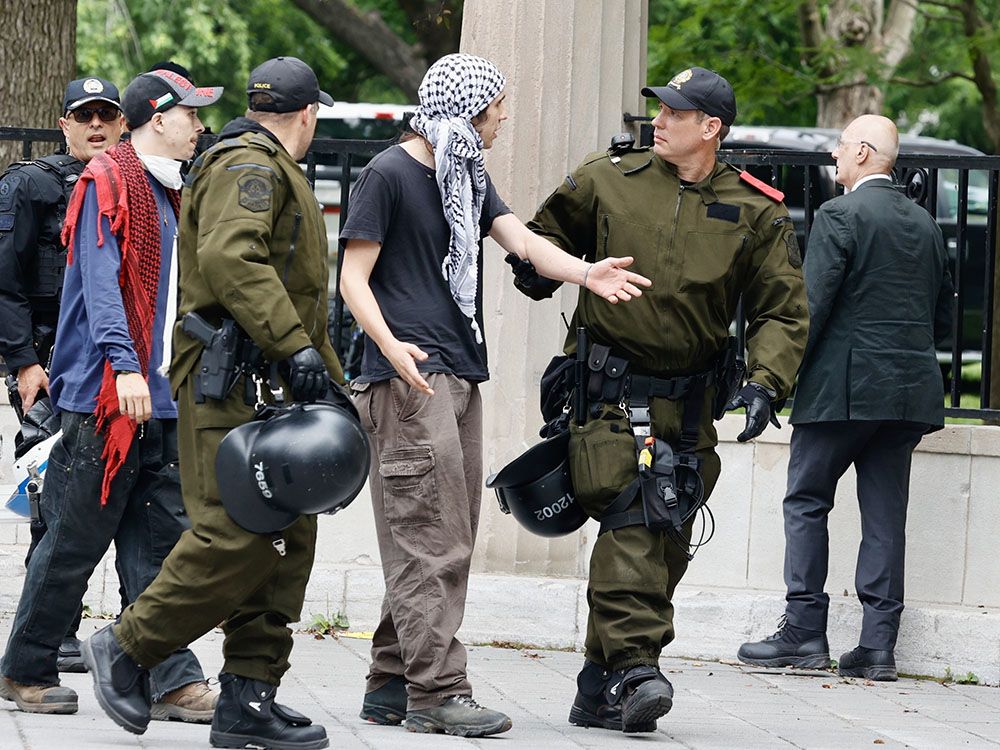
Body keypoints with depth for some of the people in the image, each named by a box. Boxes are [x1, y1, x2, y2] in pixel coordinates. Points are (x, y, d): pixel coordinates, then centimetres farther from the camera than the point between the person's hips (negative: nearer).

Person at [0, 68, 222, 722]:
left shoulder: (169, 195, 20)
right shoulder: (108, 183, -7)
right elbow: (100, 281, -17)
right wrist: (124, 364, -27)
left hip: (161, 400, 8)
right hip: (106, 397, -8)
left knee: (162, 542, 2)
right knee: (77, 539, -1)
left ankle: (175, 681, 0)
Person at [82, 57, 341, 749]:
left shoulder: (273, 173, 27)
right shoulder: (248, 166, -8)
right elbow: (229, 258, -26)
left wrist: (332, 381, 31)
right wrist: (295, 345, -30)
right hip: (231, 385, -11)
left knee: (287, 536, 5)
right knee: (237, 536, -16)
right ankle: (128, 649, -4)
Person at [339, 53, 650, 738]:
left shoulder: (470, 179, 19)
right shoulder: (389, 175, -5)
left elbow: (523, 240, 6)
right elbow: (354, 277, -7)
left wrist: (584, 272, -14)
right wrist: (390, 345, -24)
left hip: (461, 379, 9)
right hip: (412, 376, -9)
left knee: (446, 545, 8)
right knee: (432, 545, -12)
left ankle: (393, 684, 13)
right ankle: (438, 692, -14)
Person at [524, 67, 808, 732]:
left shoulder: (757, 214, 3)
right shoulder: (607, 180, 3)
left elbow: (782, 312, 3)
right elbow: (550, 230, 23)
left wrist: (766, 382, -11)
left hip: (689, 403, 2)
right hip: (611, 394, -2)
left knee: (665, 543, 4)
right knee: (632, 516, -21)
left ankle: (601, 689, 12)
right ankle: (634, 669, -27)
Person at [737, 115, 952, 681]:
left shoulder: (841, 215, -9)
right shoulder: (925, 224, 12)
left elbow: (813, 303, -14)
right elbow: (943, 311, 17)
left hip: (843, 386, -6)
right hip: (910, 390, 6)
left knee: (807, 503, 4)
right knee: (886, 517, 6)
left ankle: (805, 633, 0)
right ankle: (878, 646, 3)